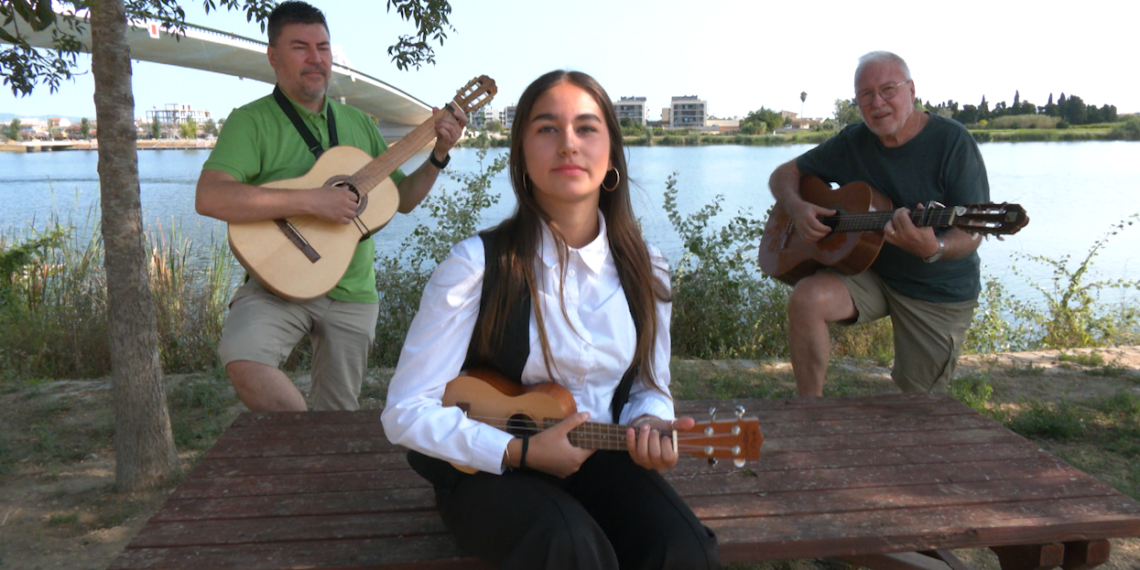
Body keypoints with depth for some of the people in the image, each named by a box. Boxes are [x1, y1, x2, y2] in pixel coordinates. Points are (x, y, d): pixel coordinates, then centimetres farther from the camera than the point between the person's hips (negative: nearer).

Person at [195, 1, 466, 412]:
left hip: (352, 292, 4)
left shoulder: (357, 124, 12)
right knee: (241, 354, -31)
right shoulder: (252, 122, -7)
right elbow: (209, 198, -22)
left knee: (339, 416, 8)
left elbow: (402, 199, 15)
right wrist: (310, 201, -27)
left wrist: (439, 155, -1)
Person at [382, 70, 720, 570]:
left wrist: (647, 425, -12)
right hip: (490, 468, -3)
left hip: (600, 459, 4)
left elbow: (650, 387, 11)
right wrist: (522, 452, -20)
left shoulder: (644, 269, 0)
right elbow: (406, 411, -12)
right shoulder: (478, 265, -14)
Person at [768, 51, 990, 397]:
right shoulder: (852, 143, -1)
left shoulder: (952, 143, -15)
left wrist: (933, 249, -43)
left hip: (941, 293, -2)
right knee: (806, 299, -28)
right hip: (870, 272, 3)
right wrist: (797, 208, -17)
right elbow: (785, 174, 6)